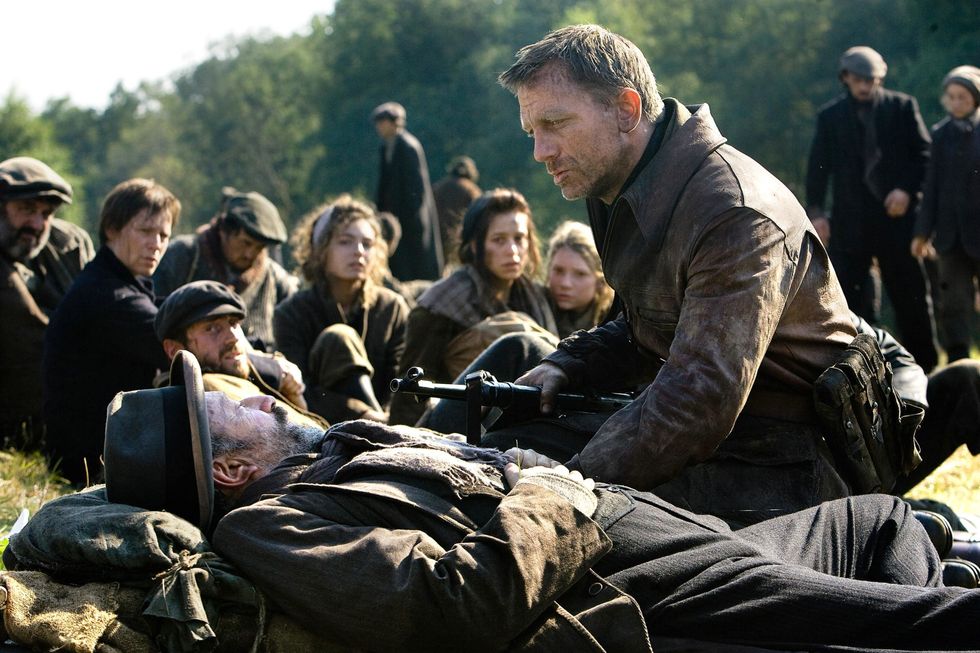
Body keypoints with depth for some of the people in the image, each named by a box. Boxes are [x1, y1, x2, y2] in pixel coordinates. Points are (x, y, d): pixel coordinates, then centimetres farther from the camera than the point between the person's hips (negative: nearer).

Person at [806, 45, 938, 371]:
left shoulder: (903, 107, 4)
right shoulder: (830, 115, 6)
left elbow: (924, 154, 4)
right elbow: (818, 167, 5)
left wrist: (907, 189, -10)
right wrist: (816, 211, -3)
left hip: (896, 213, 0)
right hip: (850, 220, 0)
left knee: (910, 294, 4)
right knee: (848, 295, -1)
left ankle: (925, 365, 12)